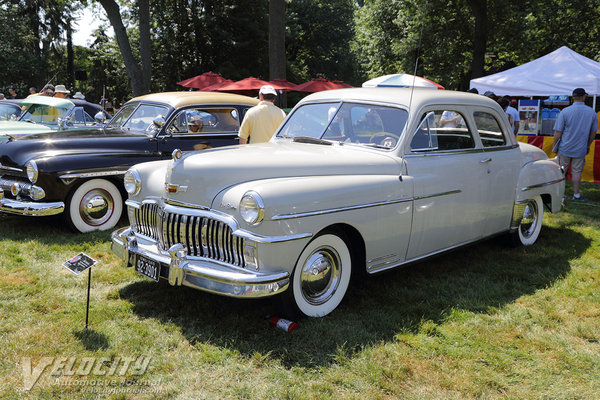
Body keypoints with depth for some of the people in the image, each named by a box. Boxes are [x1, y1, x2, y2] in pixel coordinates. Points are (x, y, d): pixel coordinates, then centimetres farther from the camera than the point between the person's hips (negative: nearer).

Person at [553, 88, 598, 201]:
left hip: (565, 149, -2)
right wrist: (588, 146, 21)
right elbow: (593, 133, 8)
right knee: (577, 172, 9)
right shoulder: (592, 112, -2)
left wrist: (555, 146, 3)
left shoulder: (565, 112, -12)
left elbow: (558, 132, -10)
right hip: (581, 149, 2)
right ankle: (576, 195, 16)